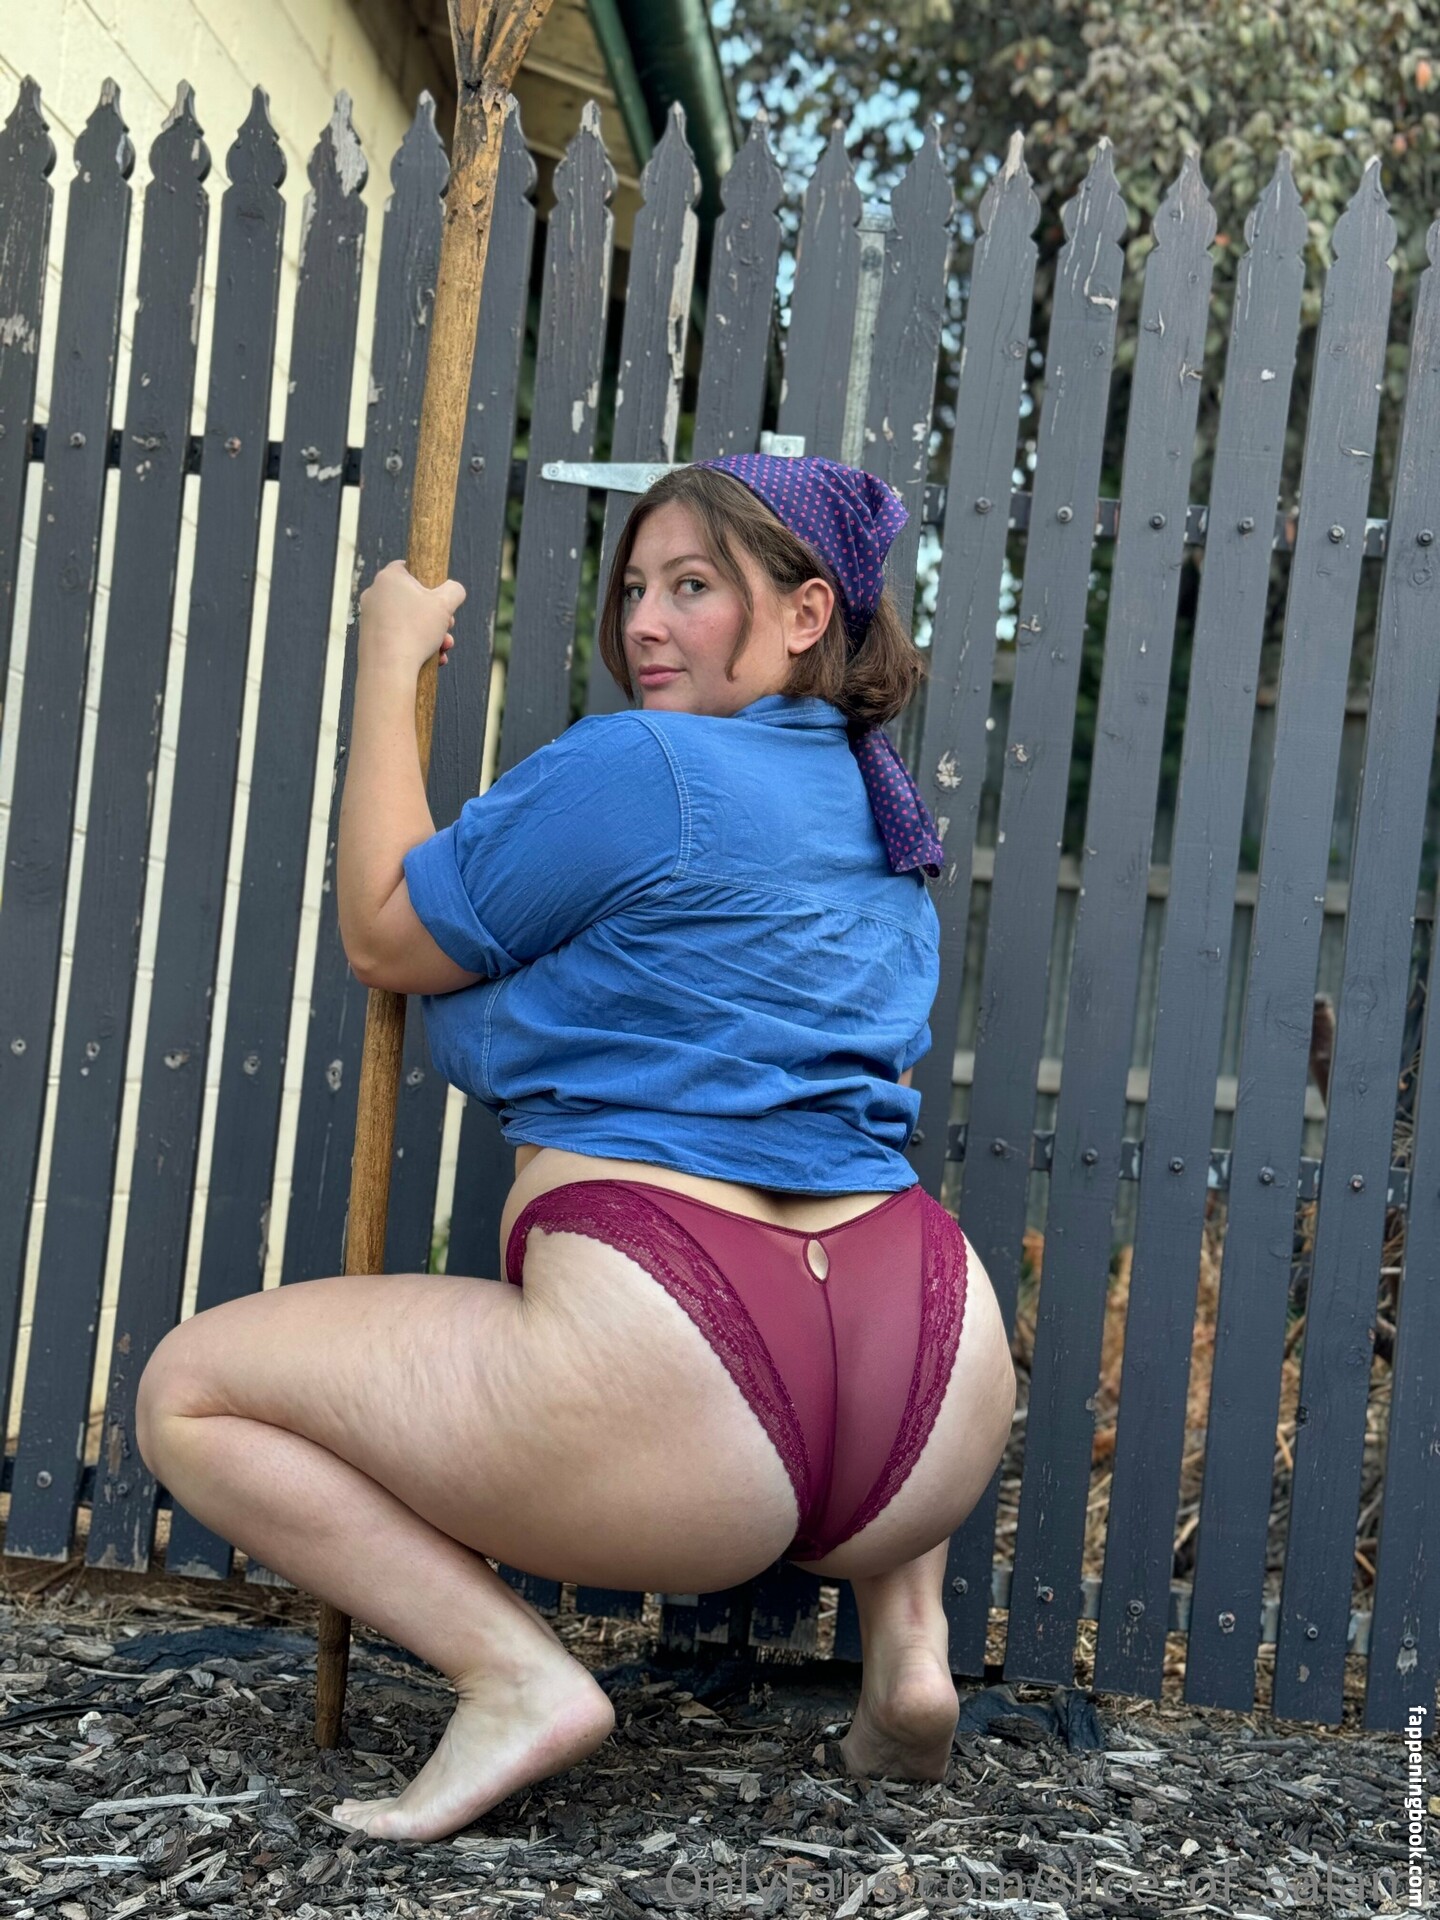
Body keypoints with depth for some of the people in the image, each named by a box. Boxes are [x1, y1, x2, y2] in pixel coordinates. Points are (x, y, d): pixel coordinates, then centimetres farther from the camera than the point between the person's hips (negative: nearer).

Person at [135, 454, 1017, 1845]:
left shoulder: (633, 768, -4)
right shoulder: (887, 816, 20)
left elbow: (383, 937, 6)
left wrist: (389, 662, 16)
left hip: (675, 1390, -7)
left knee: (187, 1390, 9)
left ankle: (512, 1672, -5)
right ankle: (907, 1638, 22)